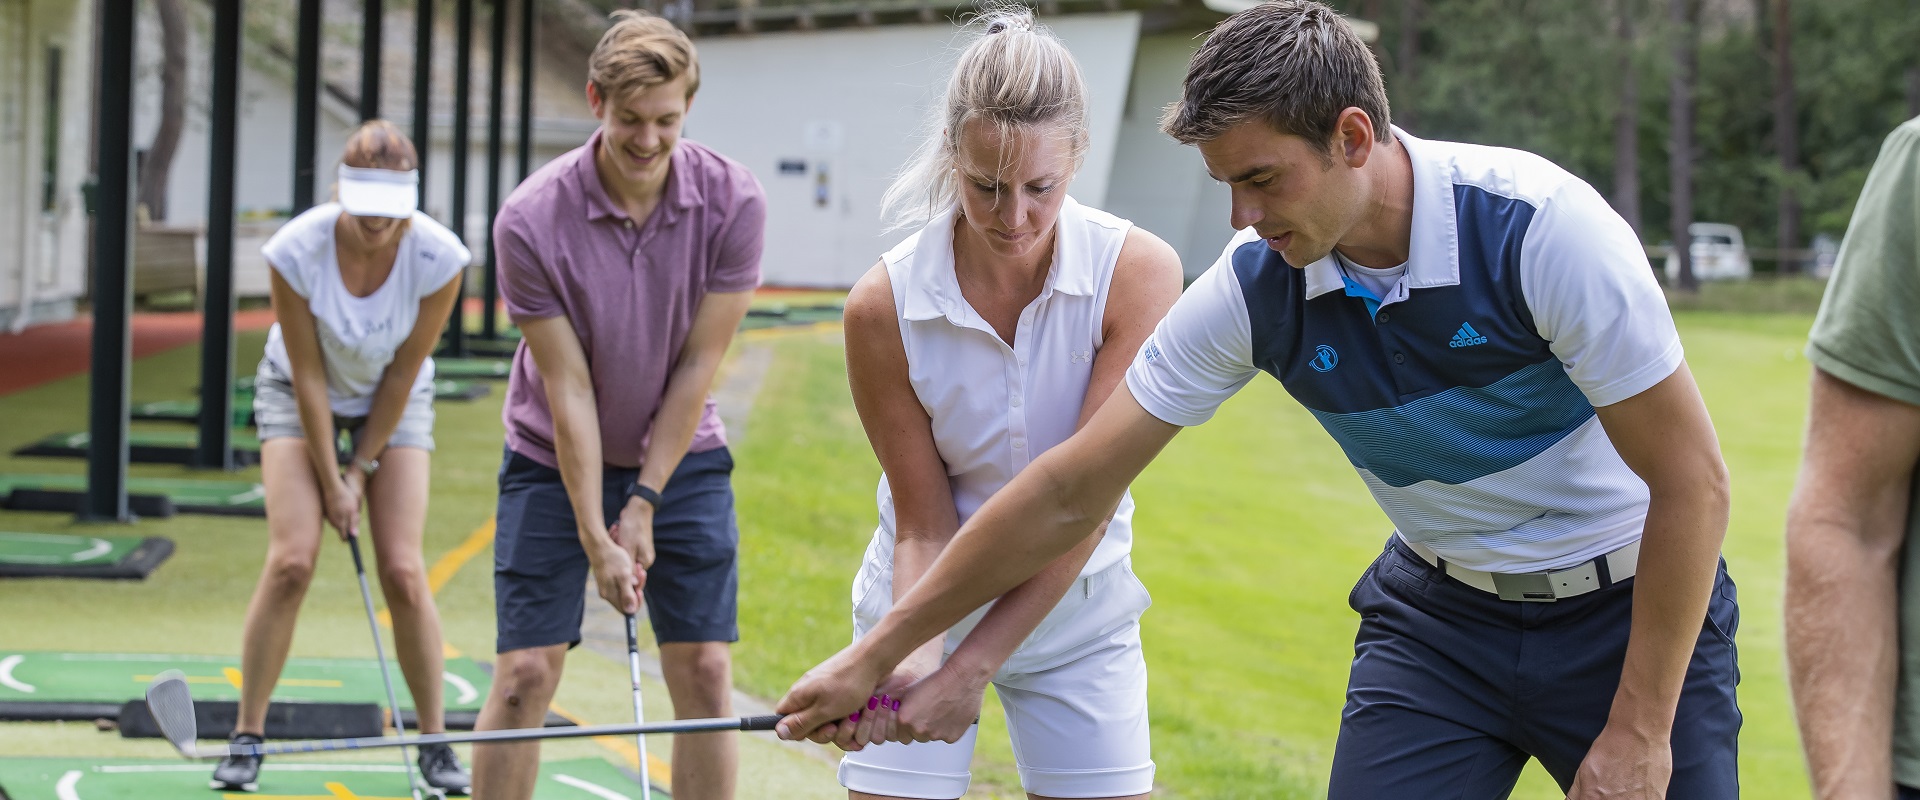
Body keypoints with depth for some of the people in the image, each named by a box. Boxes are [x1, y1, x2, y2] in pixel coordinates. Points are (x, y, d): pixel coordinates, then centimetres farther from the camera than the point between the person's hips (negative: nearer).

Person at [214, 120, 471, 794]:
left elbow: (402, 373, -16)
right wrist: (330, 482, -15)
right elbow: (308, 376, -20)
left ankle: (434, 742, 2)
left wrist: (362, 469, -10)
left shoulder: (440, 258, -28)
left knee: (402, 570, -10)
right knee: (291, 558, -15)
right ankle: (247, 738, -5)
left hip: (394, 399, 1)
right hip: (298, 391, -1)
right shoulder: (295, 250, -30)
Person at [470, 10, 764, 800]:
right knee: (525, 671, -8)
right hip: (554, 460, -1)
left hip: (682, 456, 2)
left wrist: (644, 504, -12)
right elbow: (569, 386, -18)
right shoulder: (530, 220, -21)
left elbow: (698, 365, -12)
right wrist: (595, 536, -17)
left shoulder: (733, 202, -17)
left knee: (704, 668, -4)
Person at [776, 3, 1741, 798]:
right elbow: (1069, 493, -5)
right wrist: (877, 652, -4)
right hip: (1437, 611, 3)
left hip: (1628, 606, -3)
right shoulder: (1252, 285, -13)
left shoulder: (1537, 225, -26)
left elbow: (1692, 480, -20)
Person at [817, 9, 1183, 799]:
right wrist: (916, 659, -31)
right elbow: (925, 526, -13)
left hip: (1080, 611, 1)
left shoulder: (1138, 272, -19)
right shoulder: (883, 306, -18)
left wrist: (974, 667, -27)